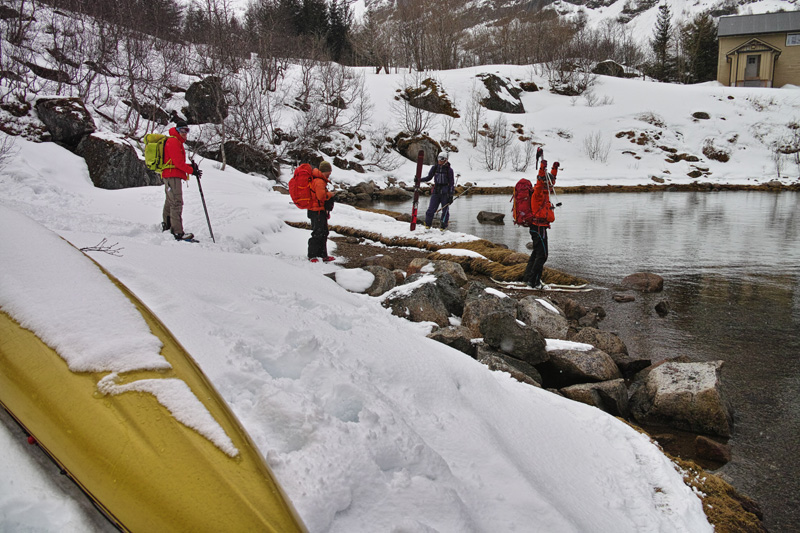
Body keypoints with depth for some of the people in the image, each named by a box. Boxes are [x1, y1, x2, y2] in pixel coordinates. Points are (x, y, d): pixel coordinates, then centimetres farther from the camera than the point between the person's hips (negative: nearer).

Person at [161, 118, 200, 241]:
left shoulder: (177, 142, 22)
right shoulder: (173, 142, -10)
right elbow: (178, 162, -18)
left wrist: (190, 166, 5)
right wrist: (192, 170, -13)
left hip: (169, 176, 11)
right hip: (173, 176, -11)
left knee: (170, 202, 19)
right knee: (177, 203, -16)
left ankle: (166, 227, 31)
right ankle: (178, 232, -21)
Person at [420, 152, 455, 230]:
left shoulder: (449, 169, -3)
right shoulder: (434, 168, 5)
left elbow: (451, 183, -2)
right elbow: (429, 177, 15)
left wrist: (451, 195, -7)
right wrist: (419, 179, 0)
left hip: (445, 192, -2)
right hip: (436, 191, 2)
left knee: (445, 210, 4)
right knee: (431, 209, -5)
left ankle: (444, 227, 16)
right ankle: (427, 225, 7)